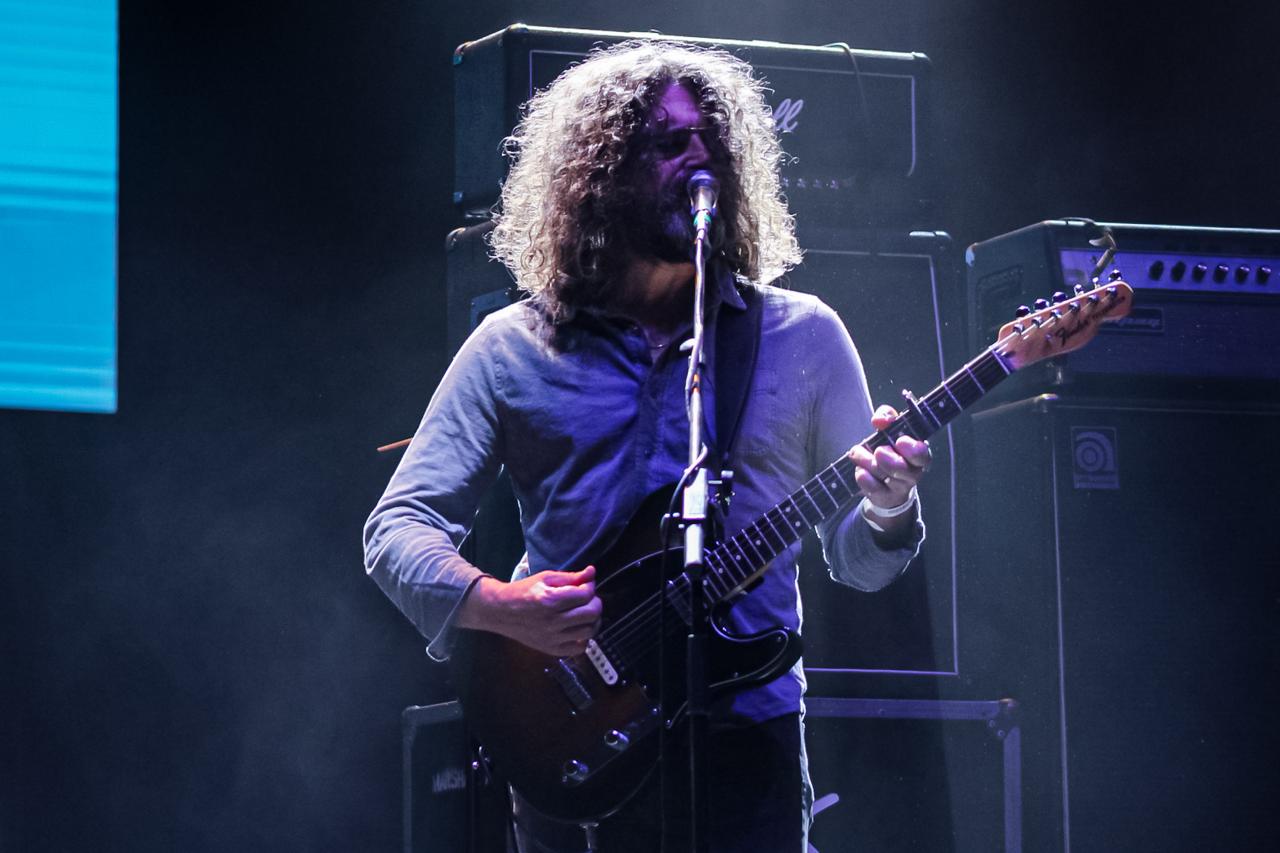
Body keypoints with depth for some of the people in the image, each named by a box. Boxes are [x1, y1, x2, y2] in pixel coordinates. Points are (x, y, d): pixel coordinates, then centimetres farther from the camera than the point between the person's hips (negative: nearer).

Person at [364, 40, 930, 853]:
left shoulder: (801, 337, 8)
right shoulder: (513, 349, 5)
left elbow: (856, 558, 10)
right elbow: (398, 527, 4)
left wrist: (886, 509, -13)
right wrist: (499, 605, -15)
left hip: (748, 733, 0)